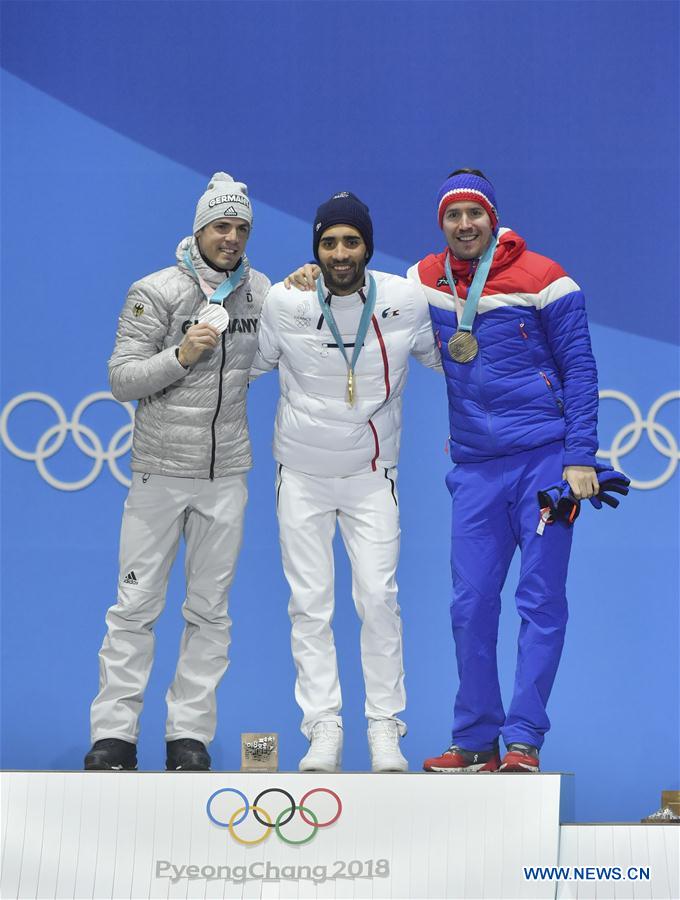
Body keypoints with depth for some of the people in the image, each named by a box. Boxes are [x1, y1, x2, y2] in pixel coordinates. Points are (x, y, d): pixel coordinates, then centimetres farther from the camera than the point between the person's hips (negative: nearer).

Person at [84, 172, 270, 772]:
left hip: (226, 474, 3)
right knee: (136, 605, -1)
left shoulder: (259, 291, 6)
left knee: (210, 610, 5)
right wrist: (181, 355, -22)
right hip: (160, 469, -3)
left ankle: (190, 734, 12)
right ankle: (114, 733, 5)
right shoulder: (157, 292, -6)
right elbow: (122, 380, -7)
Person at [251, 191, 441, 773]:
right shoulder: (285, 304, -10)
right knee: (310, 603, 0)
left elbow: (439, 357, 12)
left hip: (373, 474, 0)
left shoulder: (406, 301, -7)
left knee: (379, 598, -5)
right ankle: (323, 728, 7)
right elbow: (247, 365, 7)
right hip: (302, 474, 0)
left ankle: (386, 727, 5)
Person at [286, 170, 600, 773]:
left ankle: (524, 741, -1)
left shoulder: (541, 277, -2)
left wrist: (581, 456, -8)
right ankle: (477, 743, 10)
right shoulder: (426, 281, 9)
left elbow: (579, 367, -1)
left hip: (545, 458, -4)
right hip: (476, 468, 4)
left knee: (541, 602, -4)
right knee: (471, 606, 1)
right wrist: (315, 281, 5)